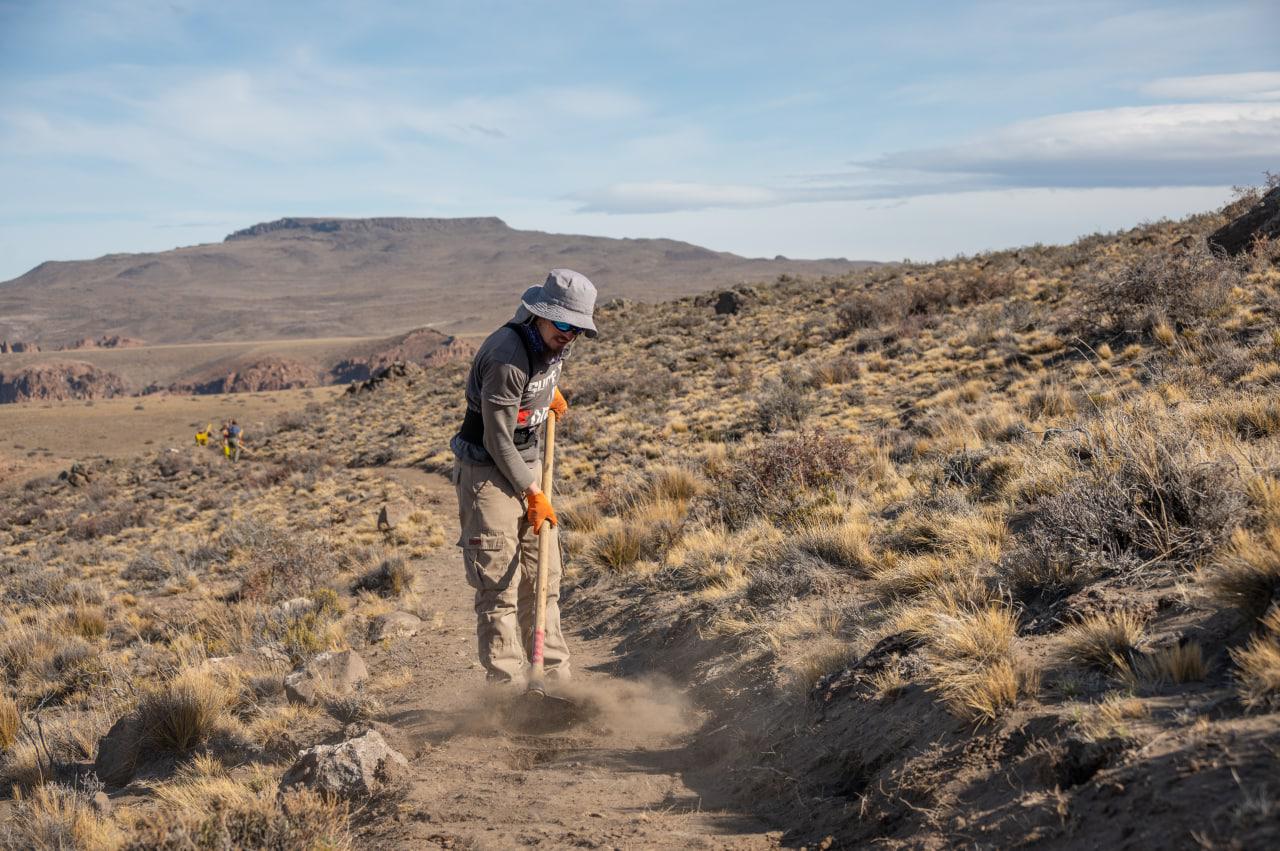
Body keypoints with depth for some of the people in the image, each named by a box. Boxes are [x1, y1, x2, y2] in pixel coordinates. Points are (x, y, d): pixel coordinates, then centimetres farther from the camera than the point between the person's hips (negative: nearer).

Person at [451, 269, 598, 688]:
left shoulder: (551, 341, -2)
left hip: (527, 463, 9)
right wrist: (534, 493, -16)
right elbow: (498, 441, -22)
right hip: (488, 469, -9)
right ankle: (508, 688, -2)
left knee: (543, 576, 11)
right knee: (499, 586, -8)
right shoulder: (507, 359, -27)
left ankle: (555, 679, 18)